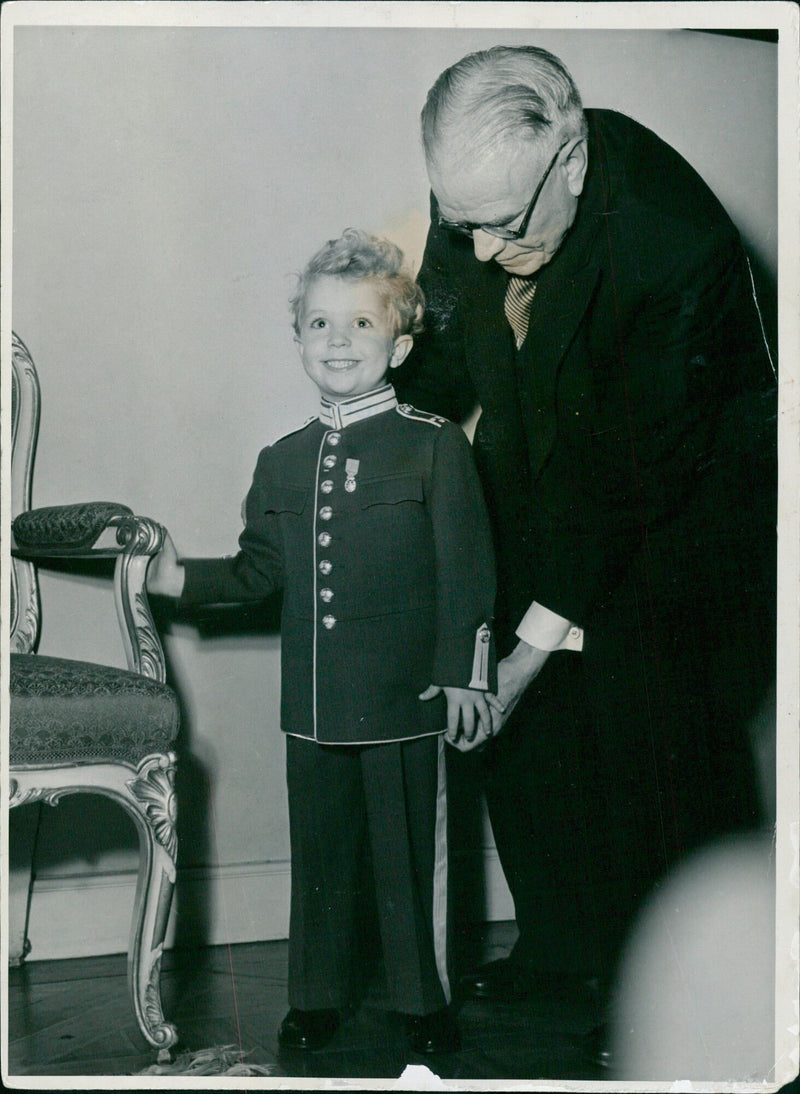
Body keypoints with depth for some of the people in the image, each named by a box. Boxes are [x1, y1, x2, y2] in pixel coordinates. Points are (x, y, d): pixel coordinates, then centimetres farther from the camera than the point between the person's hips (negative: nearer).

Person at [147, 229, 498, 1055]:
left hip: (405, 694, -4)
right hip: (312, 700, 4)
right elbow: (260, 570, 15)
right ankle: (318, 996, 29)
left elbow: (466, 571, -5)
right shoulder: (281, 461, 10)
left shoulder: (434, 445, -4)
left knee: (408, 849, 5)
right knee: (318, 849, 13)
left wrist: (463, 674, -10)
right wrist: (183, 579, 2)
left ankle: (424, 1000, 22)